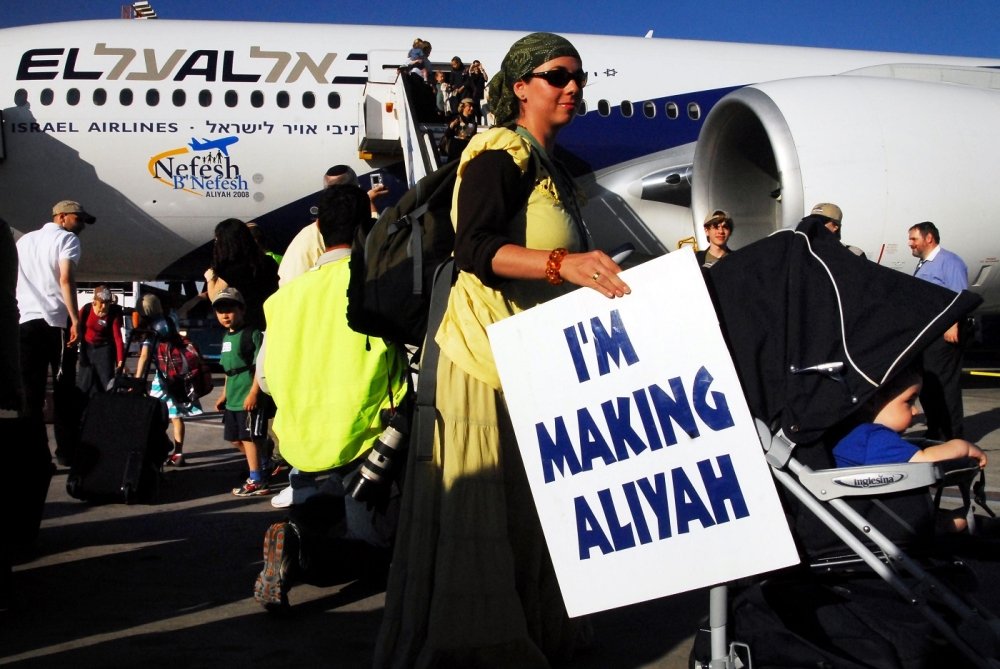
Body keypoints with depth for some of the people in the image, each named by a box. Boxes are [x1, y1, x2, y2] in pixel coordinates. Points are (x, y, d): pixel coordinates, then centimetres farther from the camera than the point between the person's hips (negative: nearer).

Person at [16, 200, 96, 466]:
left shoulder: (24, 240, 23)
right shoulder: (67, 239, 2)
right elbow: (66, 279, -13)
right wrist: (75, 319, -17)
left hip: (27, 321, 5)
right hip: (56, 321, -5)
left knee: (31, 391, 4)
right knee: (64, 390, 2)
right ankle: (67, 452, 4)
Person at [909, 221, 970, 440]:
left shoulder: (949, 262, -8)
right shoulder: (922, 265, 20)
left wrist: (953, 325, -25)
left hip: (944, 334, -10)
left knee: (944, 384, -8)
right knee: (925, 384, 12)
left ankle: (952, 437, -2)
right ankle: (934, 433, 21)